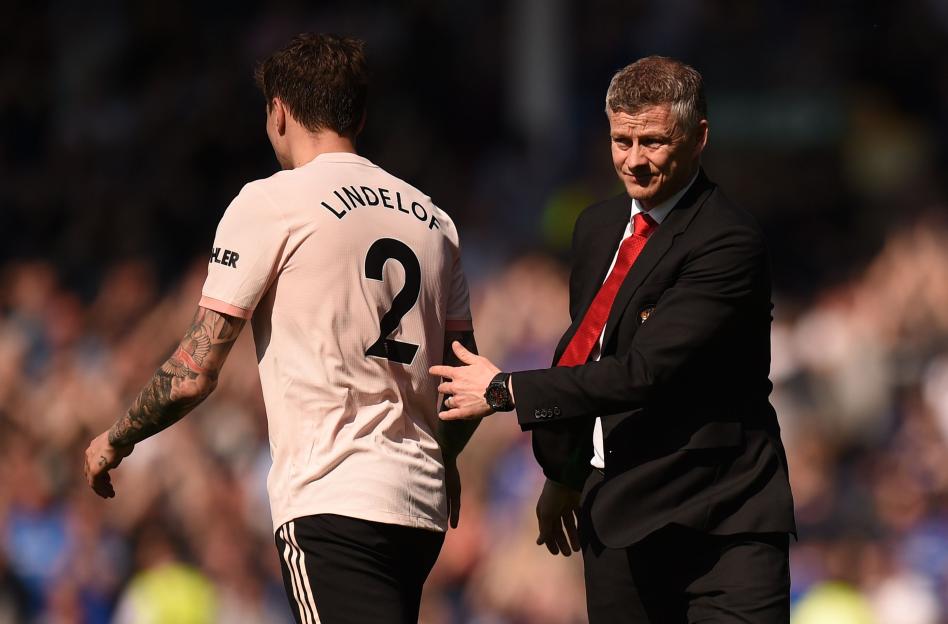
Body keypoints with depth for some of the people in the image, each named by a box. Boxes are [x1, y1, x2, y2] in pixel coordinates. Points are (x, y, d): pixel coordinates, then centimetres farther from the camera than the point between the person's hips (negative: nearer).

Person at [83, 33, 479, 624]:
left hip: (332, 504, -7)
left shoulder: (270, 203, -2)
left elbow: (195, 371, -4)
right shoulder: (433, 218, 15)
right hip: (423, 509, 7)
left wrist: (116, 441, 13)